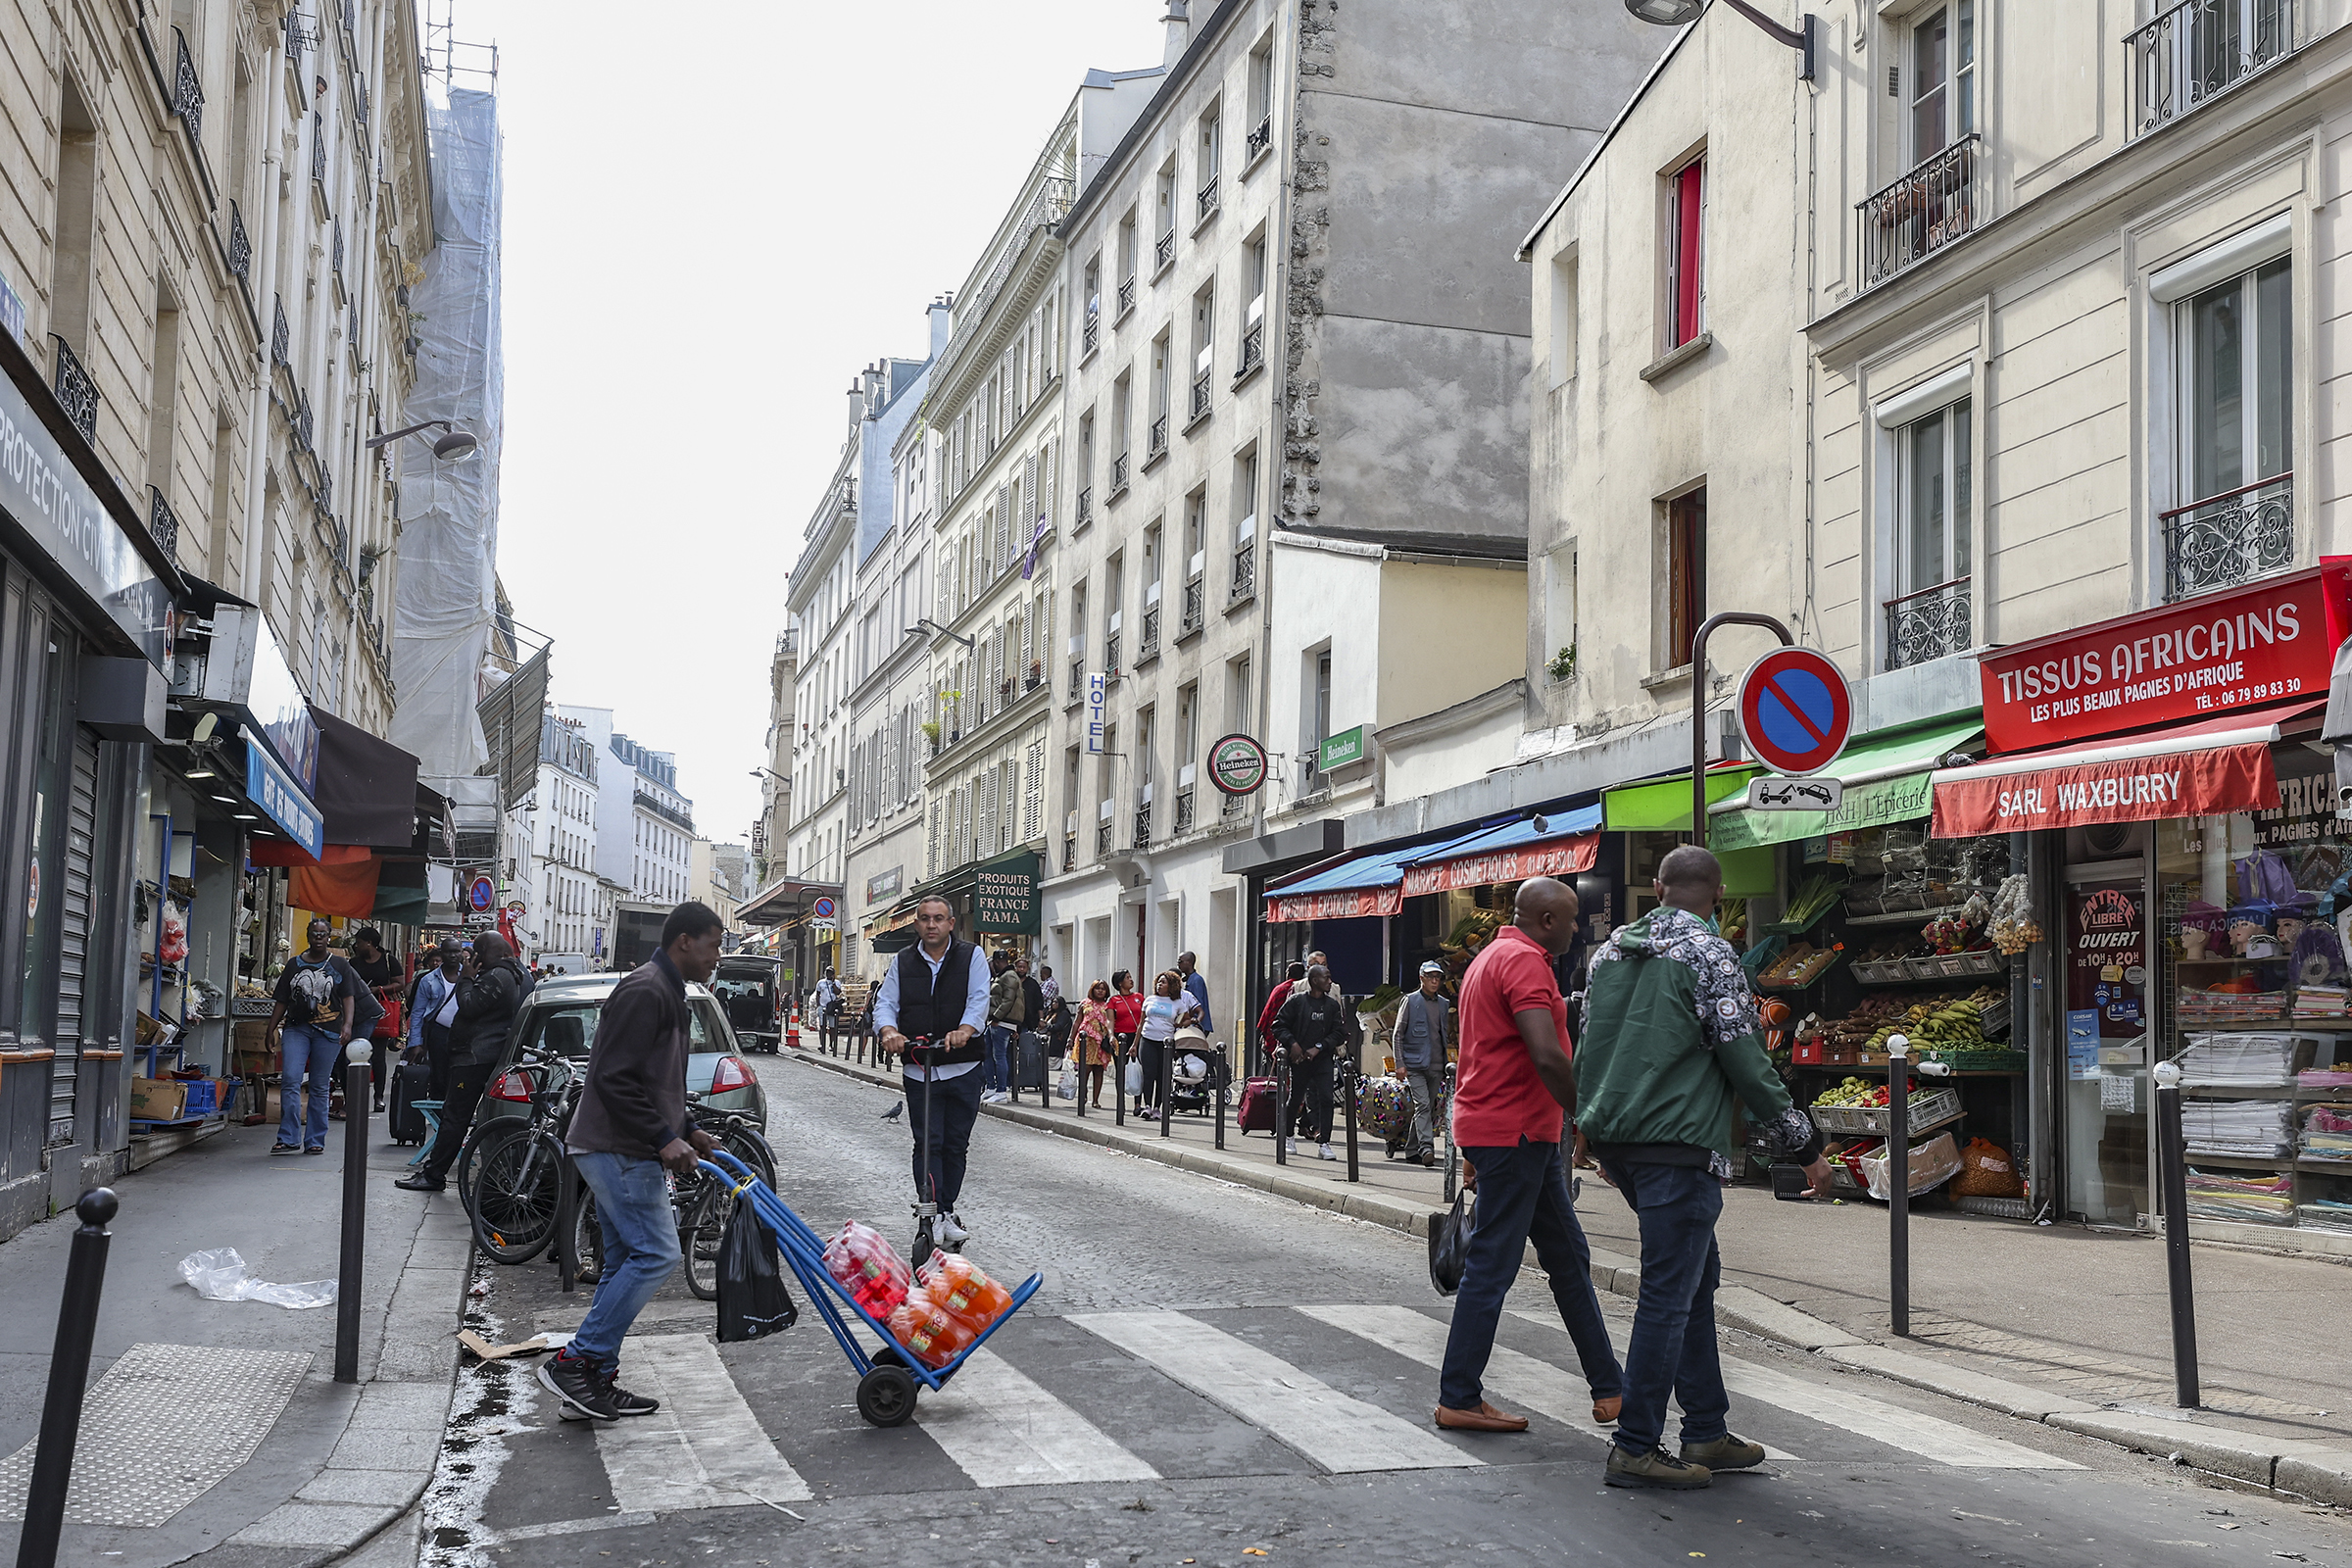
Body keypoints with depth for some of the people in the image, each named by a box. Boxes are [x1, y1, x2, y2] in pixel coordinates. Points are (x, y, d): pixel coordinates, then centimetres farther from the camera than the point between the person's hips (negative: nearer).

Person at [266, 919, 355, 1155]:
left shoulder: (339, 966, 8)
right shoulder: (294, 964, 12)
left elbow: (348, 999, 3)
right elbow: (282, 1001, 15)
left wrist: (347, 1025, -11)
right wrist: (272, 1028, 9)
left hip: (328, 1031, -1)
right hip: (296, 1029, 1)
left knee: (320, 1087, 2)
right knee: (290, 1082, -11)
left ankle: (315, 1141, 8)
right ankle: (289, 1139, -8)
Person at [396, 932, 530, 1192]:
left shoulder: (496, 976, -16)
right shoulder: (517, 975, 17)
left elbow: (470, 1007, -19)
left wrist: (466, 979, -7)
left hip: (474, 1057, -11)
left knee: (454, 1116, -7)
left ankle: (433, 1175, -4)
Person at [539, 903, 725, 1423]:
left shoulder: (667, 994, 20)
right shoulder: (645, 991, -14)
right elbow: (615, 1079, -21)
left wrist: (689, 1131, 17)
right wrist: (664, 1139, -21)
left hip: (626, 1152, 11)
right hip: (619, 1151, -11)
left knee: (626, 1262, 10)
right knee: (655, 1254, -12)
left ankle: (595, 1383, 12)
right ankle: (573, 1363, -9)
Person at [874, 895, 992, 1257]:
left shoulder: (971, 957, 3)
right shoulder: (903, 962, 9)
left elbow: (979, 1001, -8)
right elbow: (885, 1002, 4)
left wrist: (964, 1031, -28)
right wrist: (889, 1030, -19)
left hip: (962, 1068, 0)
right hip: (918, 1069, 0)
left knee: (956, 1145, 7)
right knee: (928, 1143, -7)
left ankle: (945, 1213, 19)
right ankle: (930, 1214, -8)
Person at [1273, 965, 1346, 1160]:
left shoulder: (1333, 1005, 6)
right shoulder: (1296, 1001, -2)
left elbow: (1339, 1032, 5)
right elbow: (1279, 1025, 1)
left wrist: (1319, 1047, -6)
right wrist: (1292, 1043, -12)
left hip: (1323, 1058, 2)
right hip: (1299, 1058, -2)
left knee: (1325, 1098, -10)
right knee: (1295, 1098, 7)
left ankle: (1324, 1144, -6)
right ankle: (1288, 1137, 28)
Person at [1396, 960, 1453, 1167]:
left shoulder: (1444, 1004, 14)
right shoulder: (1410, 1001, 0)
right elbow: (1398, 1034, -1)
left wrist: (1447, 1064, 17)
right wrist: (1400, 1063, -8)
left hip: (1436, 1066, 5)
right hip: (1415, 1064, -5)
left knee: (1431, 1109, 7)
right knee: (1422, 1105, -17)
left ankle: (1413, 1150, 16)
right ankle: (1426, 1147, -25)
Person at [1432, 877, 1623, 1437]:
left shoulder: (1493, 956, 19)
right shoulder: (1524, 960, -15)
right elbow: (1547, 1057, -26)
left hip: (1527, 1137, 11)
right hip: (1513, 1135, -11)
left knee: (1569, 1258, 14)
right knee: (1492, 1265, -5)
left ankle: (1609, 1386, 20)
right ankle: (1458, 1399, 2)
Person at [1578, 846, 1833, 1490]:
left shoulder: (1610, 950, 12)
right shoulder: (1709, 955, -9)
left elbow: (1590, 1047, 20)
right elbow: (1748, 1064, -10)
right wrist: (1805, 1148, -2)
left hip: (1616, 1139, 8)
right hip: (1679, 1142, -8)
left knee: (1696, 1274, 17)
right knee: (1669, 1293, -3)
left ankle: (1706, 1432, 20)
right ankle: (1635, 1449, 1)